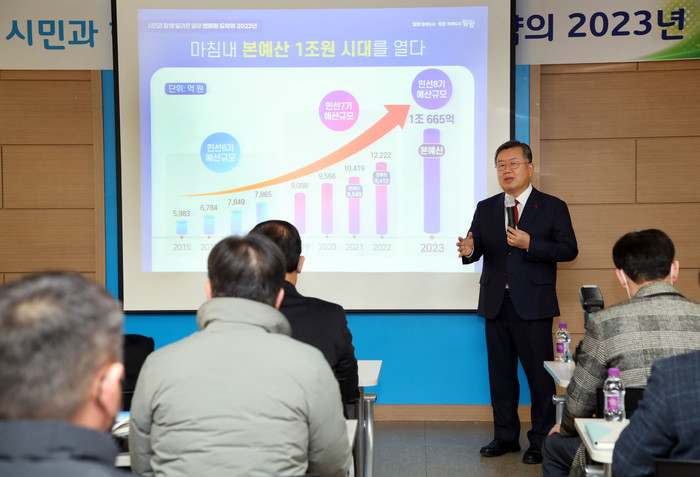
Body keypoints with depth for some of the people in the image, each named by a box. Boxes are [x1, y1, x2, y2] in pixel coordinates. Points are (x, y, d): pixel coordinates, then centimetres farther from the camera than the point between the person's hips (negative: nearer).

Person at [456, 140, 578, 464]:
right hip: (496, 304, 4)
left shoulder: (552, 207, 1)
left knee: (539, 373, 0)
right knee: (500, 372, 11)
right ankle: (505, 436, 23)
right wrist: (469, 250, -17)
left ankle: (541, 440, 12)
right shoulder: (485, 209, 12)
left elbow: (569, 249, -5)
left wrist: (530, 244, -18)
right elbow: (477, 246, 8)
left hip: (533, 305, -4)